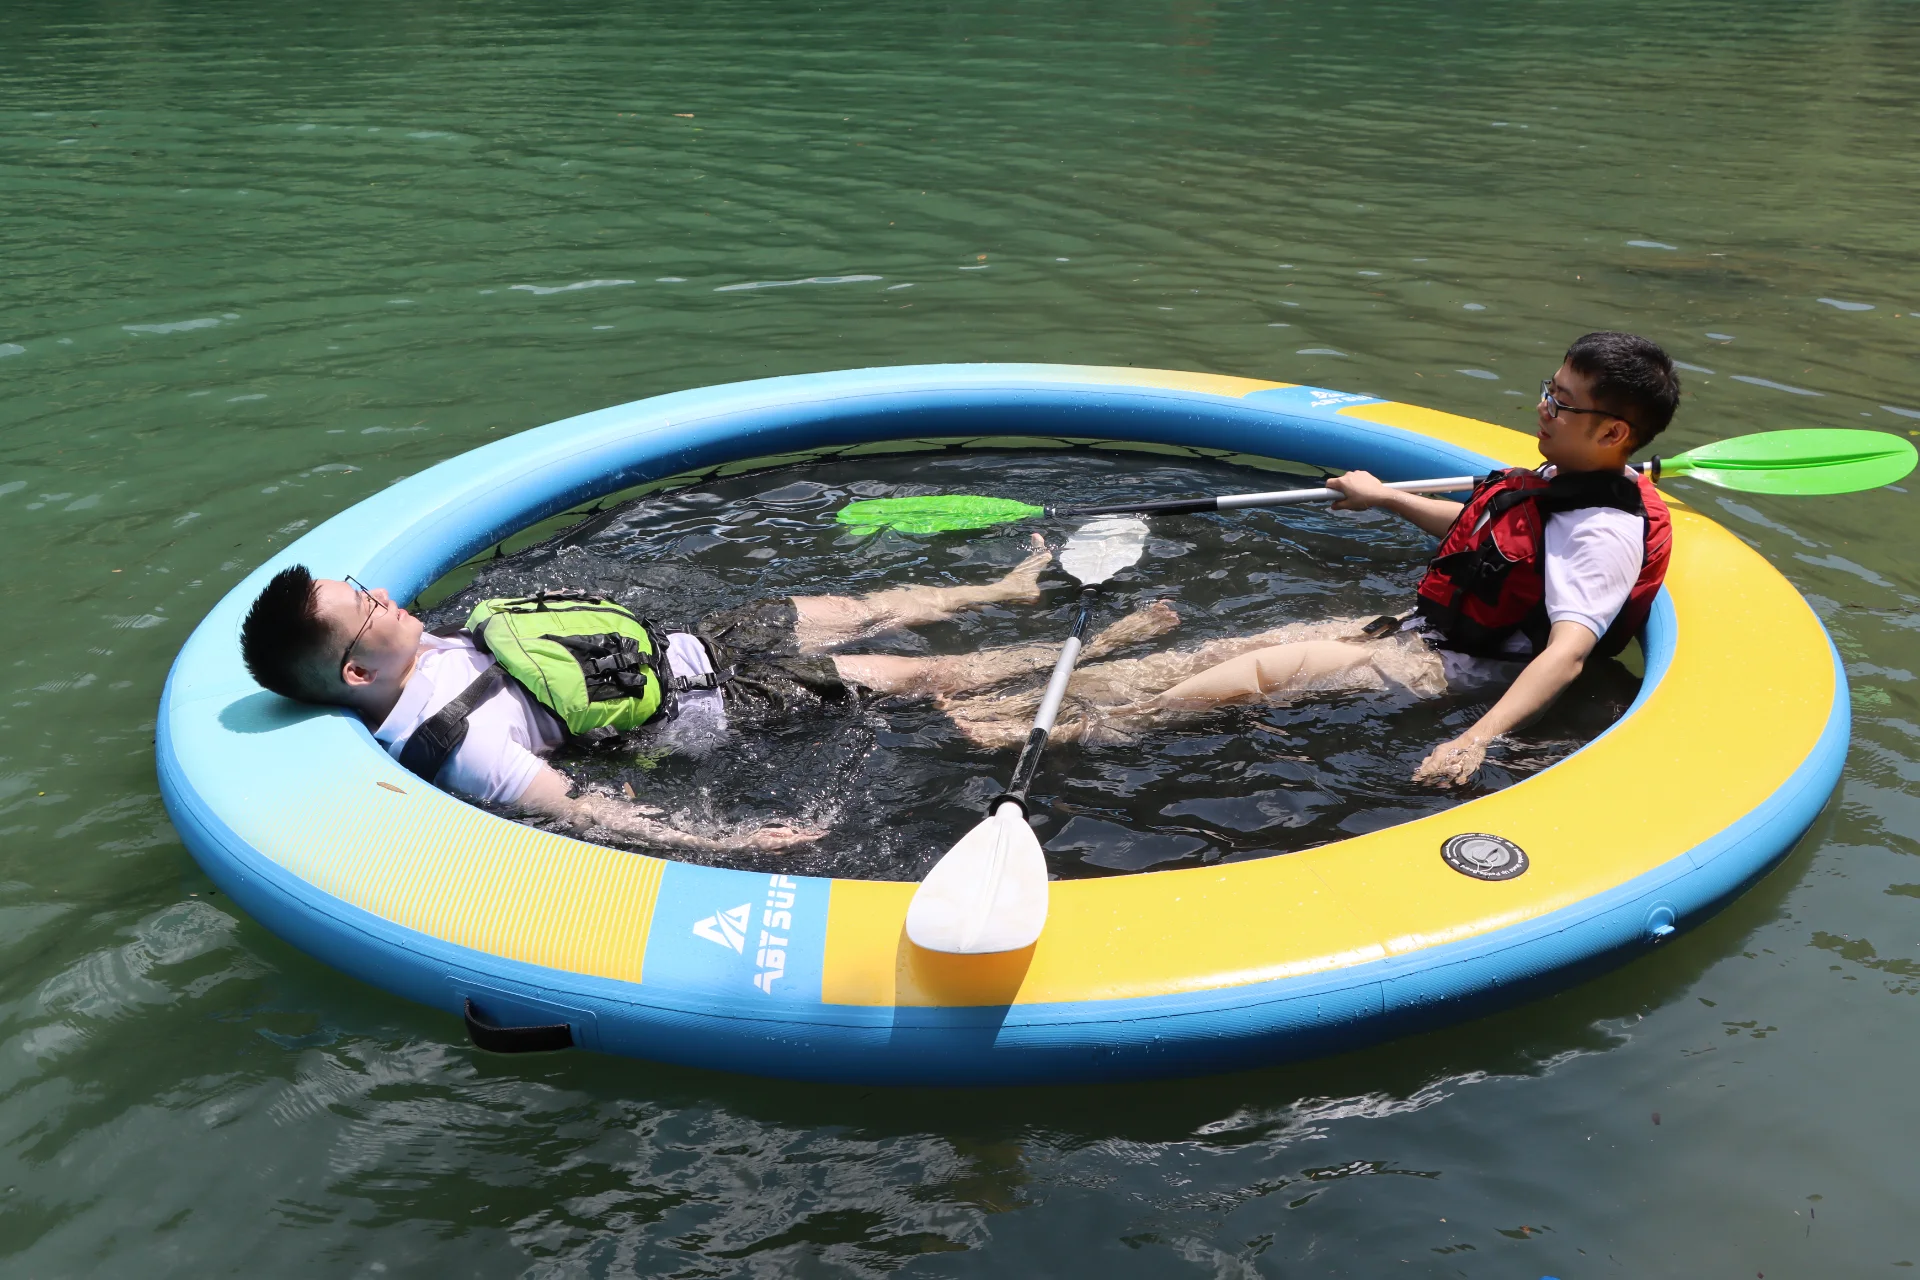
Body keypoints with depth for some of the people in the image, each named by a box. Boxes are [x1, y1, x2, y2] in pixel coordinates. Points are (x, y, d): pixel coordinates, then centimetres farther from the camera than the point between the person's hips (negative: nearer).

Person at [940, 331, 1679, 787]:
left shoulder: (1604, 531, -19)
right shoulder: (1561, 482, 10)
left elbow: (1566, 653, -33)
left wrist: (1477, 738, -47)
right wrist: (1383, 497, 37)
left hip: (1449, 670, -8)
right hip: (1413, 630, 8)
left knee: (1266, 669, -24)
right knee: (1230, 650, -7)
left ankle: (1080, 730, -29)